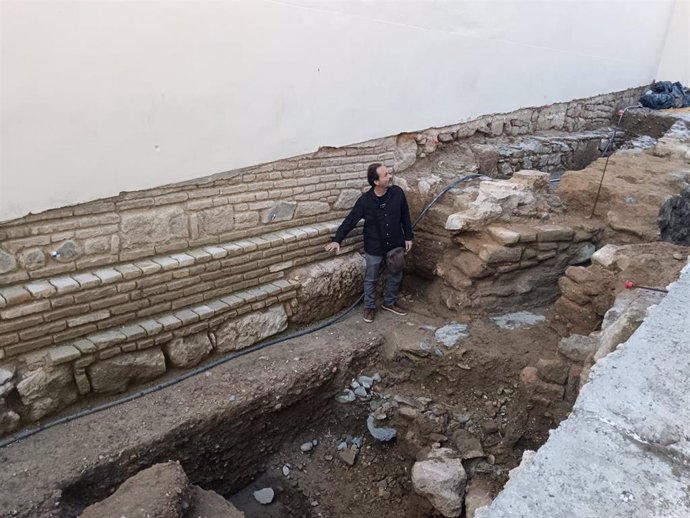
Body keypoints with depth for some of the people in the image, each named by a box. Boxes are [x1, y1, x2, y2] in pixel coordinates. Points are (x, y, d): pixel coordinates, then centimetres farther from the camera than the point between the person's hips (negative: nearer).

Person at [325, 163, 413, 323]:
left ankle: (390, 303, 41)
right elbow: (350, 221, -11)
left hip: (395, 245, 3)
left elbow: (405, 216, 2)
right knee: (371, 279, 12)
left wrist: (408, 237, 5)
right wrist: (337, 240, -14)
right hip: (374, 248, -3)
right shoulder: (365, 200, -19)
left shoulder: (397, 192, -11)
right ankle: (369, 307, 33)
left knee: (395, 276, 18)